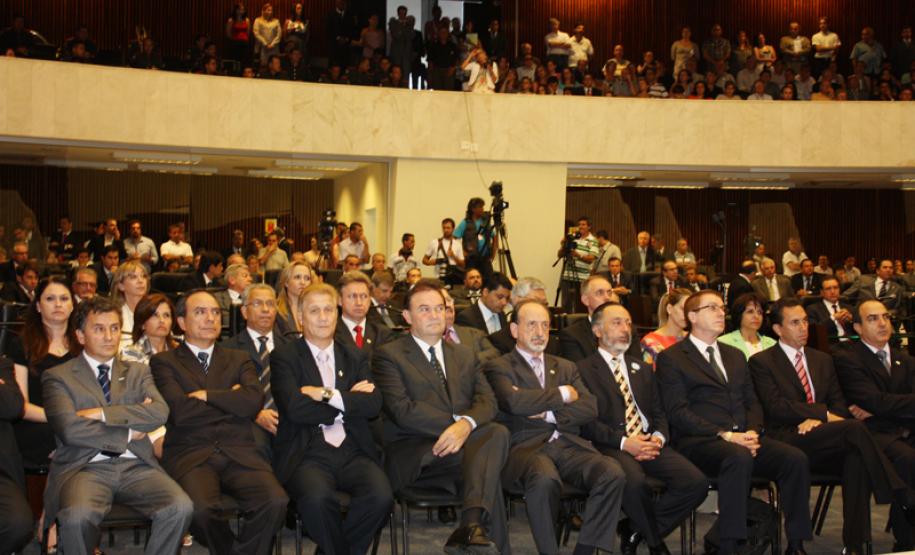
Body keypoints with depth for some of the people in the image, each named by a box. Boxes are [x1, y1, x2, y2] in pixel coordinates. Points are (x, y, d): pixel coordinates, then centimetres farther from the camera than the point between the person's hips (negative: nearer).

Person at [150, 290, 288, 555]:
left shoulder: (239, 359, 21)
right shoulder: (164, 362, 11)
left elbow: (253, 401, 1)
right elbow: (179, 411, -6)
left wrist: (206, 395, -1)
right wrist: (230, 399, 4)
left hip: (238, 453, 2)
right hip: (190, 454, -2)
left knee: (275, 502, -27)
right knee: (200, 509, -33)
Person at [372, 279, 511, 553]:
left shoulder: (464, 354, 22)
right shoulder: (388, 355, 5)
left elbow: (487, 401, 7)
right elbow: (401, 410, -9)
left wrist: (466, 425, -17)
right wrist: (453, 425, -16)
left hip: (463, 442, 5)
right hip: (412, 455, -5)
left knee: (497, 432, -30)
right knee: (486, 467, -29)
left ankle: (471, 526, -42)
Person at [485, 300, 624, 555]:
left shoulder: (566, 367, 26)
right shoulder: (498, 367, 10)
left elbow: (590, 408, 11)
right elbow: (514, 402, -11)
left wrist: (548, 414, -4)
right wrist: (562, 394, 0)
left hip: (569, 445, 5)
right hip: (527, 446, -4)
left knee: (613, 473, -26)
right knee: (545, 479, -39)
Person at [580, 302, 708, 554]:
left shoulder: (641, 368, 26)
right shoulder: (584, 369, 6)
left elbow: (659, 412, 19)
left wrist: (658, 437, -4)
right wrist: (624, 442, -16)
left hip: (650, 442, 6)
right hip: (612, 447, -5)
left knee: (697, 483, -20)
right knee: (634, 482, -38)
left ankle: (636, 531, -1)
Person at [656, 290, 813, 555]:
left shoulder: (735, 356, 26)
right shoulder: (671, 358, 4)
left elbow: (752, 402, 20)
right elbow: (678, 412, -7)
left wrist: (752, 431, -3)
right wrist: (725, 435, -16)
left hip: (743, 437, 6)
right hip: (699, 441, -6)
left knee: (796, 458, -20)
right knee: (739, 457, -37)